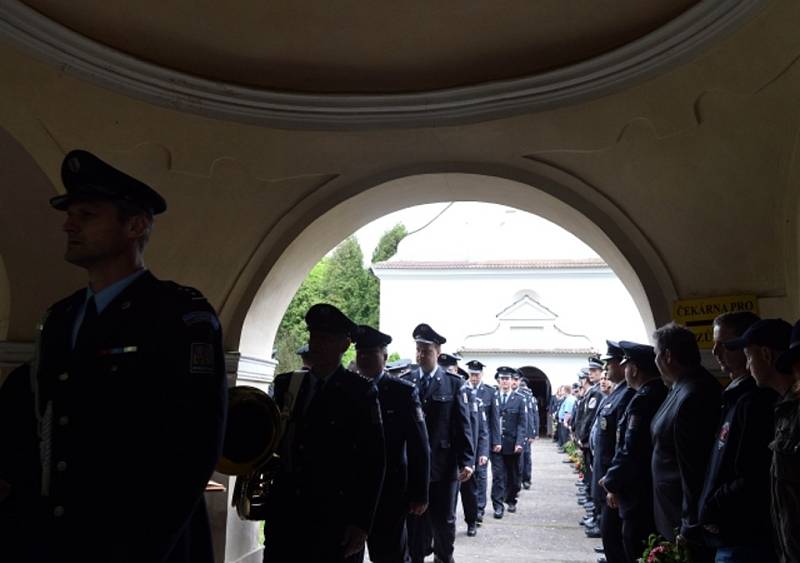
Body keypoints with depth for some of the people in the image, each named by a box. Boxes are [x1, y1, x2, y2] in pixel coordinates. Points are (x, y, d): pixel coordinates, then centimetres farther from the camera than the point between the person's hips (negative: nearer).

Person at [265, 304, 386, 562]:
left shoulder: (360, 391, -4)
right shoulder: (285, 384, 8)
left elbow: (373, 460, -7)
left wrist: (362, 523, -10)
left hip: (334, 521, -3)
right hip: (285, 514, 4)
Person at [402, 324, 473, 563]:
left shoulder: (453, 383, 0)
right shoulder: (405, 382, 3)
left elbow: (463, 425, -3)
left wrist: (467, 461, -10)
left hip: (443, 465, 0)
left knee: (444, 520, 12)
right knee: (414, 519, 5)